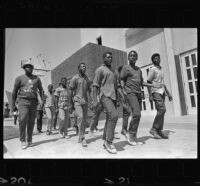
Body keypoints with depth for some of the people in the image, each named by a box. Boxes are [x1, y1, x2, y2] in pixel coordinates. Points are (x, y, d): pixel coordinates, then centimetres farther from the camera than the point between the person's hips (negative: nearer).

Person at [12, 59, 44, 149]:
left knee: (31, 122, 4)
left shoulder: (36, 78, 10)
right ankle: (23, 140, -1)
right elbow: (14, 92, 7)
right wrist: (13, 105, 4)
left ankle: (29, 140, 17)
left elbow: (41, 90, 13)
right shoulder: (19, 78, 5)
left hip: (33, 101, 2)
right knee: (23, 120, -16)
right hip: (23, 101, -2)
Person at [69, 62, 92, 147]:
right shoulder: (75, 78, 0)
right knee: (80, 117, -19)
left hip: (85, 102, 5)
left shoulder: (87, 79, 15)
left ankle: (80, 138, 18)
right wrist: (71, 104, -3)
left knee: (84, 120, 4)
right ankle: (82, 138, -11)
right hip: (77, 101, -5)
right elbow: (70, 91, -1)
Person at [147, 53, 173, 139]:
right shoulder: (152, 69, -3)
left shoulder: (161, 70, 21)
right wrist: (150, 95, -18)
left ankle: (159, 131, 8)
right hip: (156, 92, -8)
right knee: (162, 110, -18)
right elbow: (148, 83, -9)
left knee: (161, 111, 3)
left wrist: (168, 93, 19)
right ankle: (153, 129, -9)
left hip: (162, 92, 8)